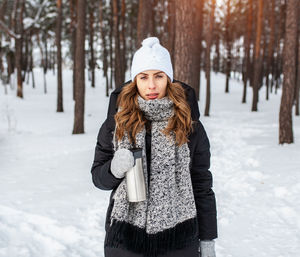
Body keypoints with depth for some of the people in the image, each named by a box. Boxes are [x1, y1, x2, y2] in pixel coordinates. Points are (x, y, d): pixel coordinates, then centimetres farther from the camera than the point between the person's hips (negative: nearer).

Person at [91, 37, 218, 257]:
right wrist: (114, 169, -17)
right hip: (125, 239, 1)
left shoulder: (189, 125, -2)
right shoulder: (117, 123, -1)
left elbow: (202, 184, 3)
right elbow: (98, 176, 6)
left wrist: (207, 239, 3)